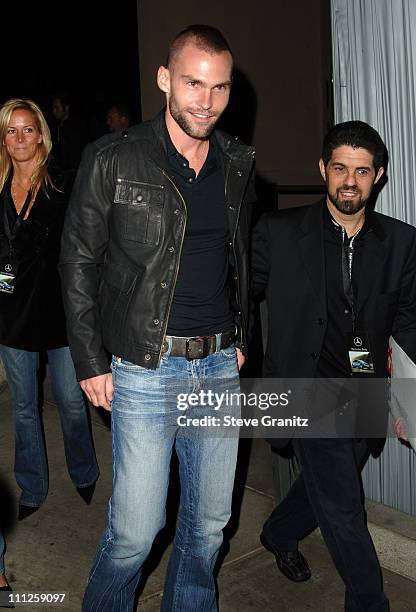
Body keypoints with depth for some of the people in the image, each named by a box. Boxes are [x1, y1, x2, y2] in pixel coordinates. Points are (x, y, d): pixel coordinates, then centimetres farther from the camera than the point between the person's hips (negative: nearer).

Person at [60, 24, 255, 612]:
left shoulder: (238, 164, 7)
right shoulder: (113, 159, -7)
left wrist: (239, 340, 13)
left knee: (210, 522, 16)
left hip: (220, 366, 5)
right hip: (144, 367, -4)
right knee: (135, 530, 4)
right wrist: (91, 363, -5)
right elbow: (78, 264, -3)